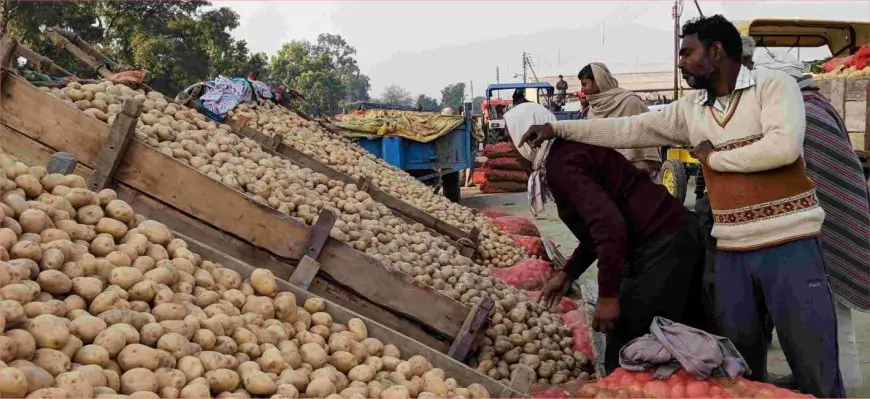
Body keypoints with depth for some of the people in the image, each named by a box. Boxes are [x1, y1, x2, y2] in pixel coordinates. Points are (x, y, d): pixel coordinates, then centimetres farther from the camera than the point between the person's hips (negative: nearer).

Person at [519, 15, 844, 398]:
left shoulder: (773, 84, -5)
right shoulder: (690, 109, 11)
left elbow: (783, 147, -20)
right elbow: (628, 130, 12)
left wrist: (713, 157, -8)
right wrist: (557, 128, 10)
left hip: (789, 244, -5)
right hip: (731, 250, 6)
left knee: (815, 368, 0)